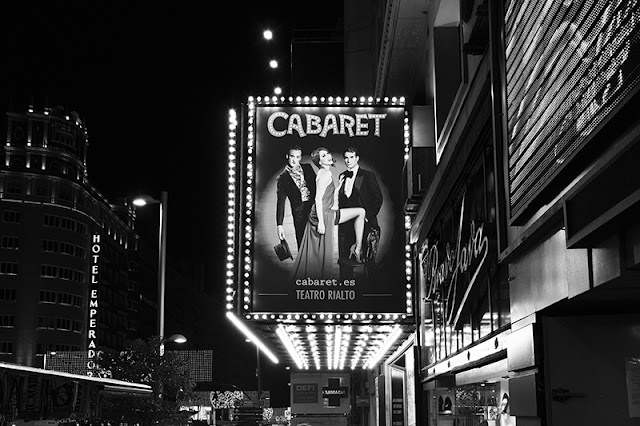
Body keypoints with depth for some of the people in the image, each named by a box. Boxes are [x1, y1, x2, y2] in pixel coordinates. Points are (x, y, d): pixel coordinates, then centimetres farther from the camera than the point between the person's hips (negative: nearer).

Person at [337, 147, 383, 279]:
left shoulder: (368, 176, -1)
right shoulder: (342, 176, 14)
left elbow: (378, 198, -2)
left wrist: (368, 216, -8)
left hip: (363, 223, -4)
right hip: (345, 222, 4)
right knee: (344, 259, 2)